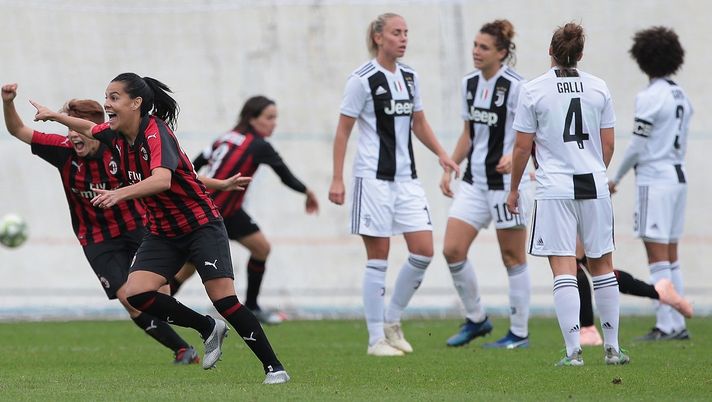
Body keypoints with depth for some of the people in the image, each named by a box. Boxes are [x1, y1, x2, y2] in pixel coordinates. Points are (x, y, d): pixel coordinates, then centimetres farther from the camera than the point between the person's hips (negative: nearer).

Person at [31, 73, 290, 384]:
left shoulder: (155, 132, -24)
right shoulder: (116, 136, -1)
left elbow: (162, 180, -42)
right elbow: (89, 129, 25)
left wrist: (120, 193, -53)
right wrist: (53, 116, 29)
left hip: (201, 226, -7)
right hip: (162, 233, 8)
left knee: (225, 301, -16)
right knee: (136, 293, -11)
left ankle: (274, 367, -5)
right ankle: (208, 329, 7)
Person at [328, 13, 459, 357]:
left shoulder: (409, 76, 11)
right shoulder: (363, 79, -8)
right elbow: (343, 131, -6)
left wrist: (441, 154, 7)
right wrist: (337, 179, -10)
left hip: (406, 177, 6)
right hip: (373, 178, -6)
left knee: (423, 251, -1)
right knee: (378, 258, -4)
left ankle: (392, 320, 16)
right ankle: (376, 339, 3)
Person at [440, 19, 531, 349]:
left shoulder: (515, 86, -13)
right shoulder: (469, 84, 9)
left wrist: (515, 155, -30)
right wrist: (450, 168, 14)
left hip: (506, 182, -7)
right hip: (474, 180, 7)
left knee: (512, 257, 2)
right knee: (452, 250, -2)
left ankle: (519, 333, 11)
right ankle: (475, 319, 14)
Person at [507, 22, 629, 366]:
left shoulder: (532, 90, -4)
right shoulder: (598, 89, 4)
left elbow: (522, 147, -2)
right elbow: (608, 144, 9)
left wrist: (513, 189, 11)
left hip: (554, 189, -3)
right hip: (594, 185, 3)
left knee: (564, 270, -4)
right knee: (602, 264, 13)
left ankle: (574, 350, -11)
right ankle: (612, 347, 17)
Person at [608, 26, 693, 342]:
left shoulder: (649, 97, -13)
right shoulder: (681, 96, 12)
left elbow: (637, 145, -12)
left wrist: (616, 178, 0)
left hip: (655, 181, -8)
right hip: (677, 176, 8)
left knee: (657, 255, -7)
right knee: (670, 257, 12)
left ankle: (666, 326, -9)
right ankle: (678, 325, 12)